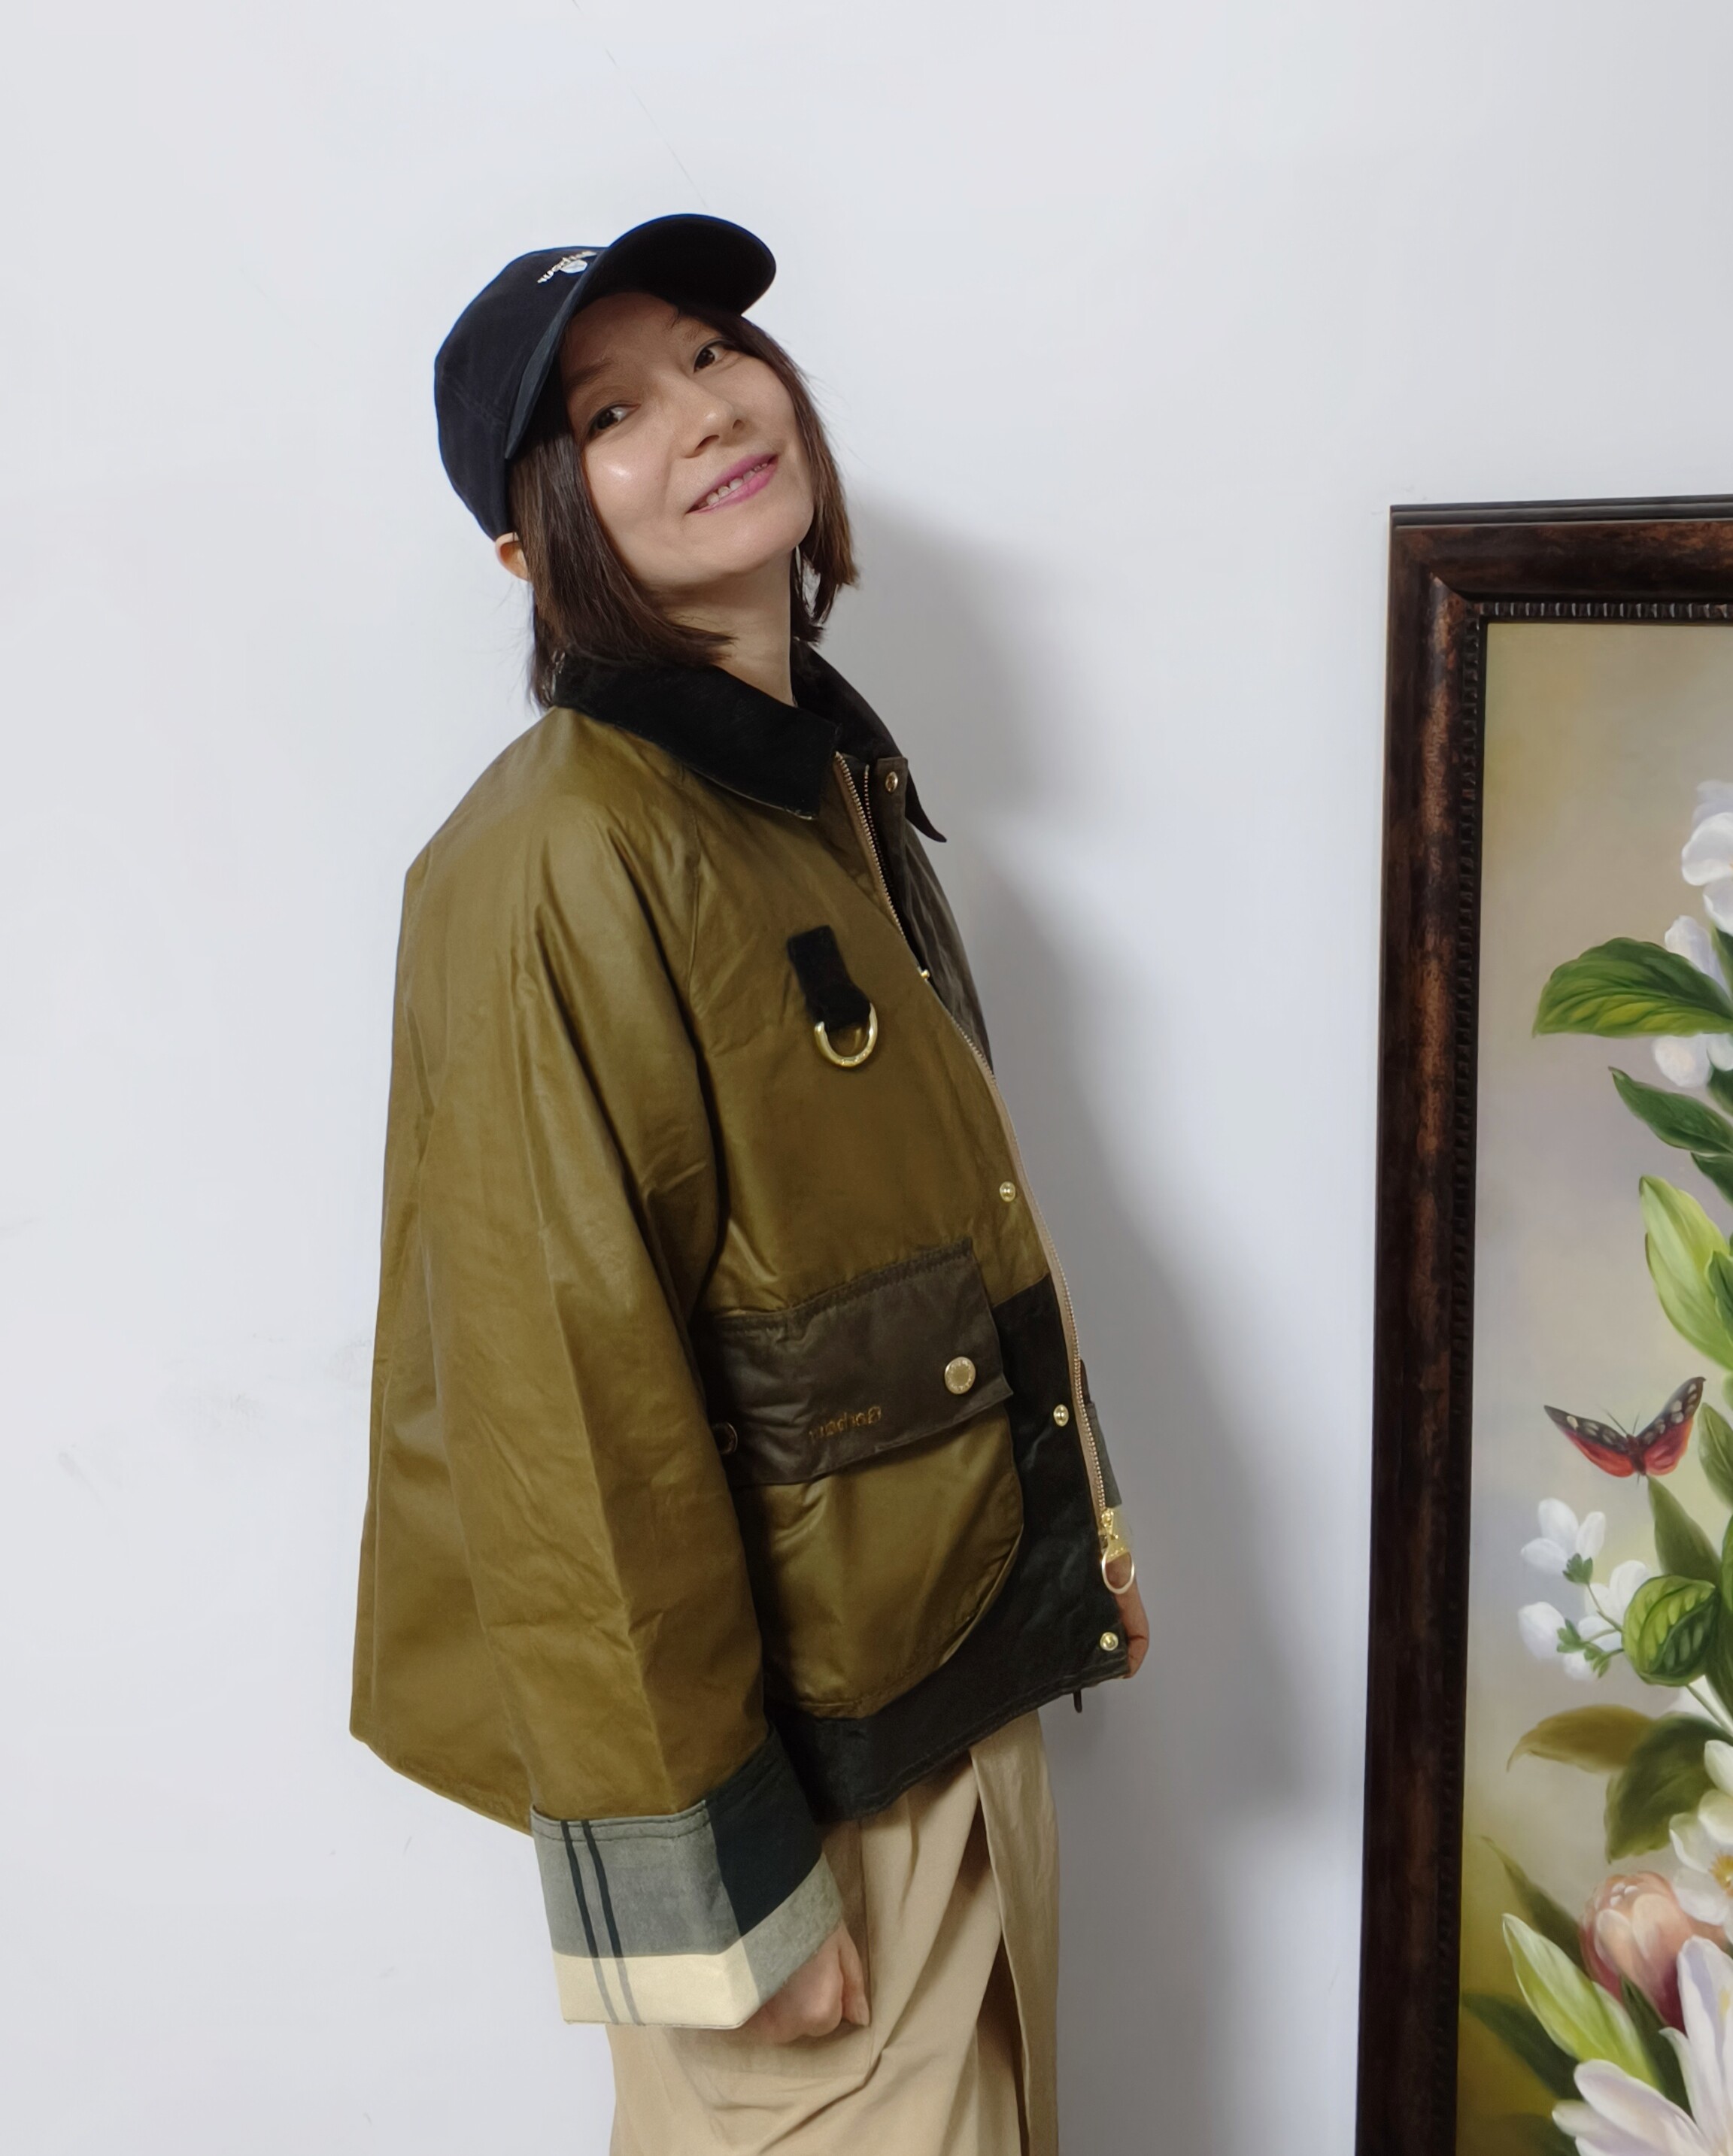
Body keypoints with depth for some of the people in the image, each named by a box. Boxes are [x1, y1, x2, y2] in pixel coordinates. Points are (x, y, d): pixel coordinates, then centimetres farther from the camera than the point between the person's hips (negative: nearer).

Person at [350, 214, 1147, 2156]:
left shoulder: (837, 776, 6)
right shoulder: (561, 857, -23)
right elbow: (567, 1401, -24)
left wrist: (1079, 1523, 17)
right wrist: (714, 1880, -20)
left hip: (963, 1675, 9)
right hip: (788, 1749, -8)